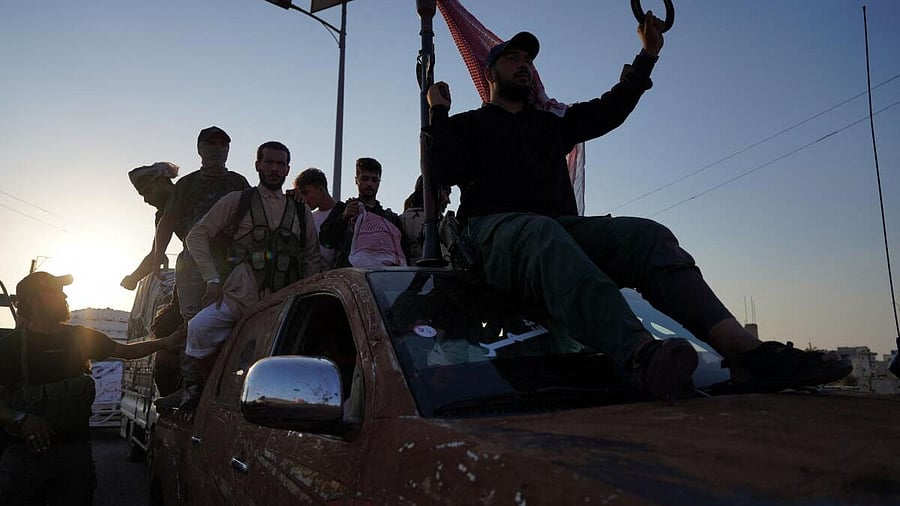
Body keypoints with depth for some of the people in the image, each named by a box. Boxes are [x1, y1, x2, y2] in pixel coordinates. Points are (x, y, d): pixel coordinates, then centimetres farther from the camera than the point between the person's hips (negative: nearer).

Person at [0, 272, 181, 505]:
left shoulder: (81, 337, 8)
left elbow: (127, 351, 14)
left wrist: (167, 341, 3)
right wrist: (21, 419, -22)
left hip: (75, 449, 3)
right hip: (27, 451, -3)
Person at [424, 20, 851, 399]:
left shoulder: (551, 122, 34)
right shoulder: (468, 124, 21)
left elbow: (609, 110, 33)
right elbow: (445, 172, 3)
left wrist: (647, 56, 32)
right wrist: (438, 112, 4)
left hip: (560, 225, 5)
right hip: (496, 225, -5)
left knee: (646, 234, -24)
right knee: (544, 235, -42)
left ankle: (743, 349, -41)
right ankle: (641, 354, -66)